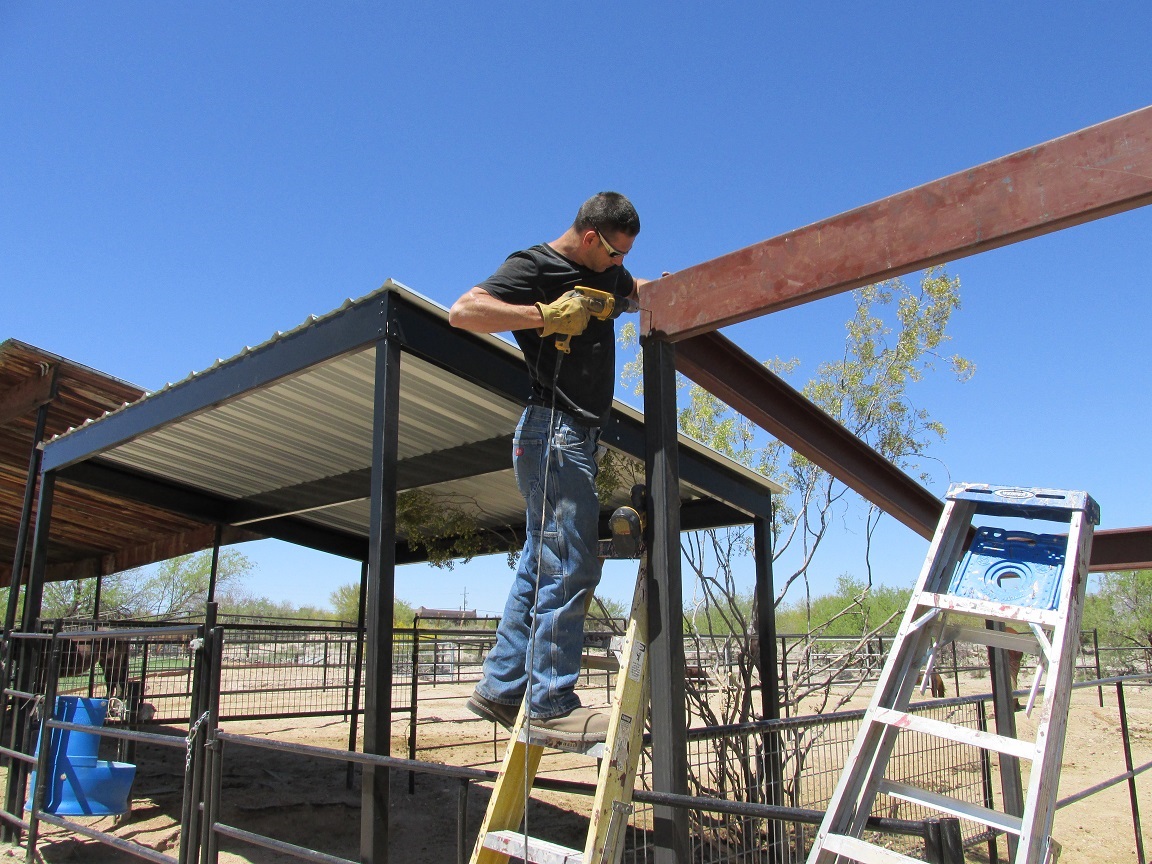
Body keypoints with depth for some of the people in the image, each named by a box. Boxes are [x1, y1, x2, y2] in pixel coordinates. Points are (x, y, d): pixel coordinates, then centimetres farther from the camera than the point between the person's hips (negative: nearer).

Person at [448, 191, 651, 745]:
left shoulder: (607, 270, 18)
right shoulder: (533, 268, -7)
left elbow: (634, 293, 39)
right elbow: (462, 311, -19)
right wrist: (544, 316, -23)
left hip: (578, 435, 9)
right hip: (554, 428, -9)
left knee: (541, 565, 8)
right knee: (571, 566, -12)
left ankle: (501, 689, 15)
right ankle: (551, 704, -6)